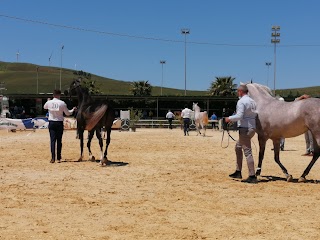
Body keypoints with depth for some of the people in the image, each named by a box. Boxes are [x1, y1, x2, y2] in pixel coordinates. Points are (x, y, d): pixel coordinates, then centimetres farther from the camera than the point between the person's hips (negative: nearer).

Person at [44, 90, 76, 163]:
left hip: (52, 123, 1)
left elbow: (44, 107, 22)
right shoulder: (62, 103, -9)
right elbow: (67, 113, -1)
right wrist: (73, 110, 17)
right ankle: (58, 158, 11)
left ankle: (53, 158, -6)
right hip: (59, 123, -1)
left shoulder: (49, 102, -2)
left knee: (52, 140, 2)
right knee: (59, 140, 7)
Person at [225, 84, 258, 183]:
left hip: (245, 128, -9)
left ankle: (252, 176, -11)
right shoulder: (252, 101, 15)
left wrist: (229, 118, -4)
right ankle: (238, 172, 25)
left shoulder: (241, 101, -11)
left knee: (247, 152, -9)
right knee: (238, 147, 22)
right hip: (252, 128, 9)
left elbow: (239, 116, -20)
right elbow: (255, 115, 17)